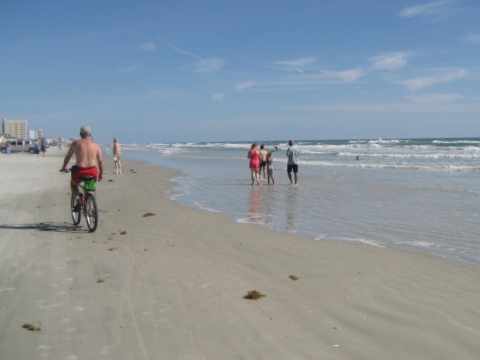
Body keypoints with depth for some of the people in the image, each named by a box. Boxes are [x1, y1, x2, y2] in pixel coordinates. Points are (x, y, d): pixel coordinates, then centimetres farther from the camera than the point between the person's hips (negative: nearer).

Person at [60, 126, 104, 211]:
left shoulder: (76, 143, 5)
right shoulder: (95, 145, 8)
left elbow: (68, 156, 13)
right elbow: (100, 161, 9)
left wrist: (64, 167, 30)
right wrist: (101, 174, 21)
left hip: (79, 171, -2)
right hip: (92, 171, 2)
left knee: (73, 184, 30)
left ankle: (78, 199, 6)